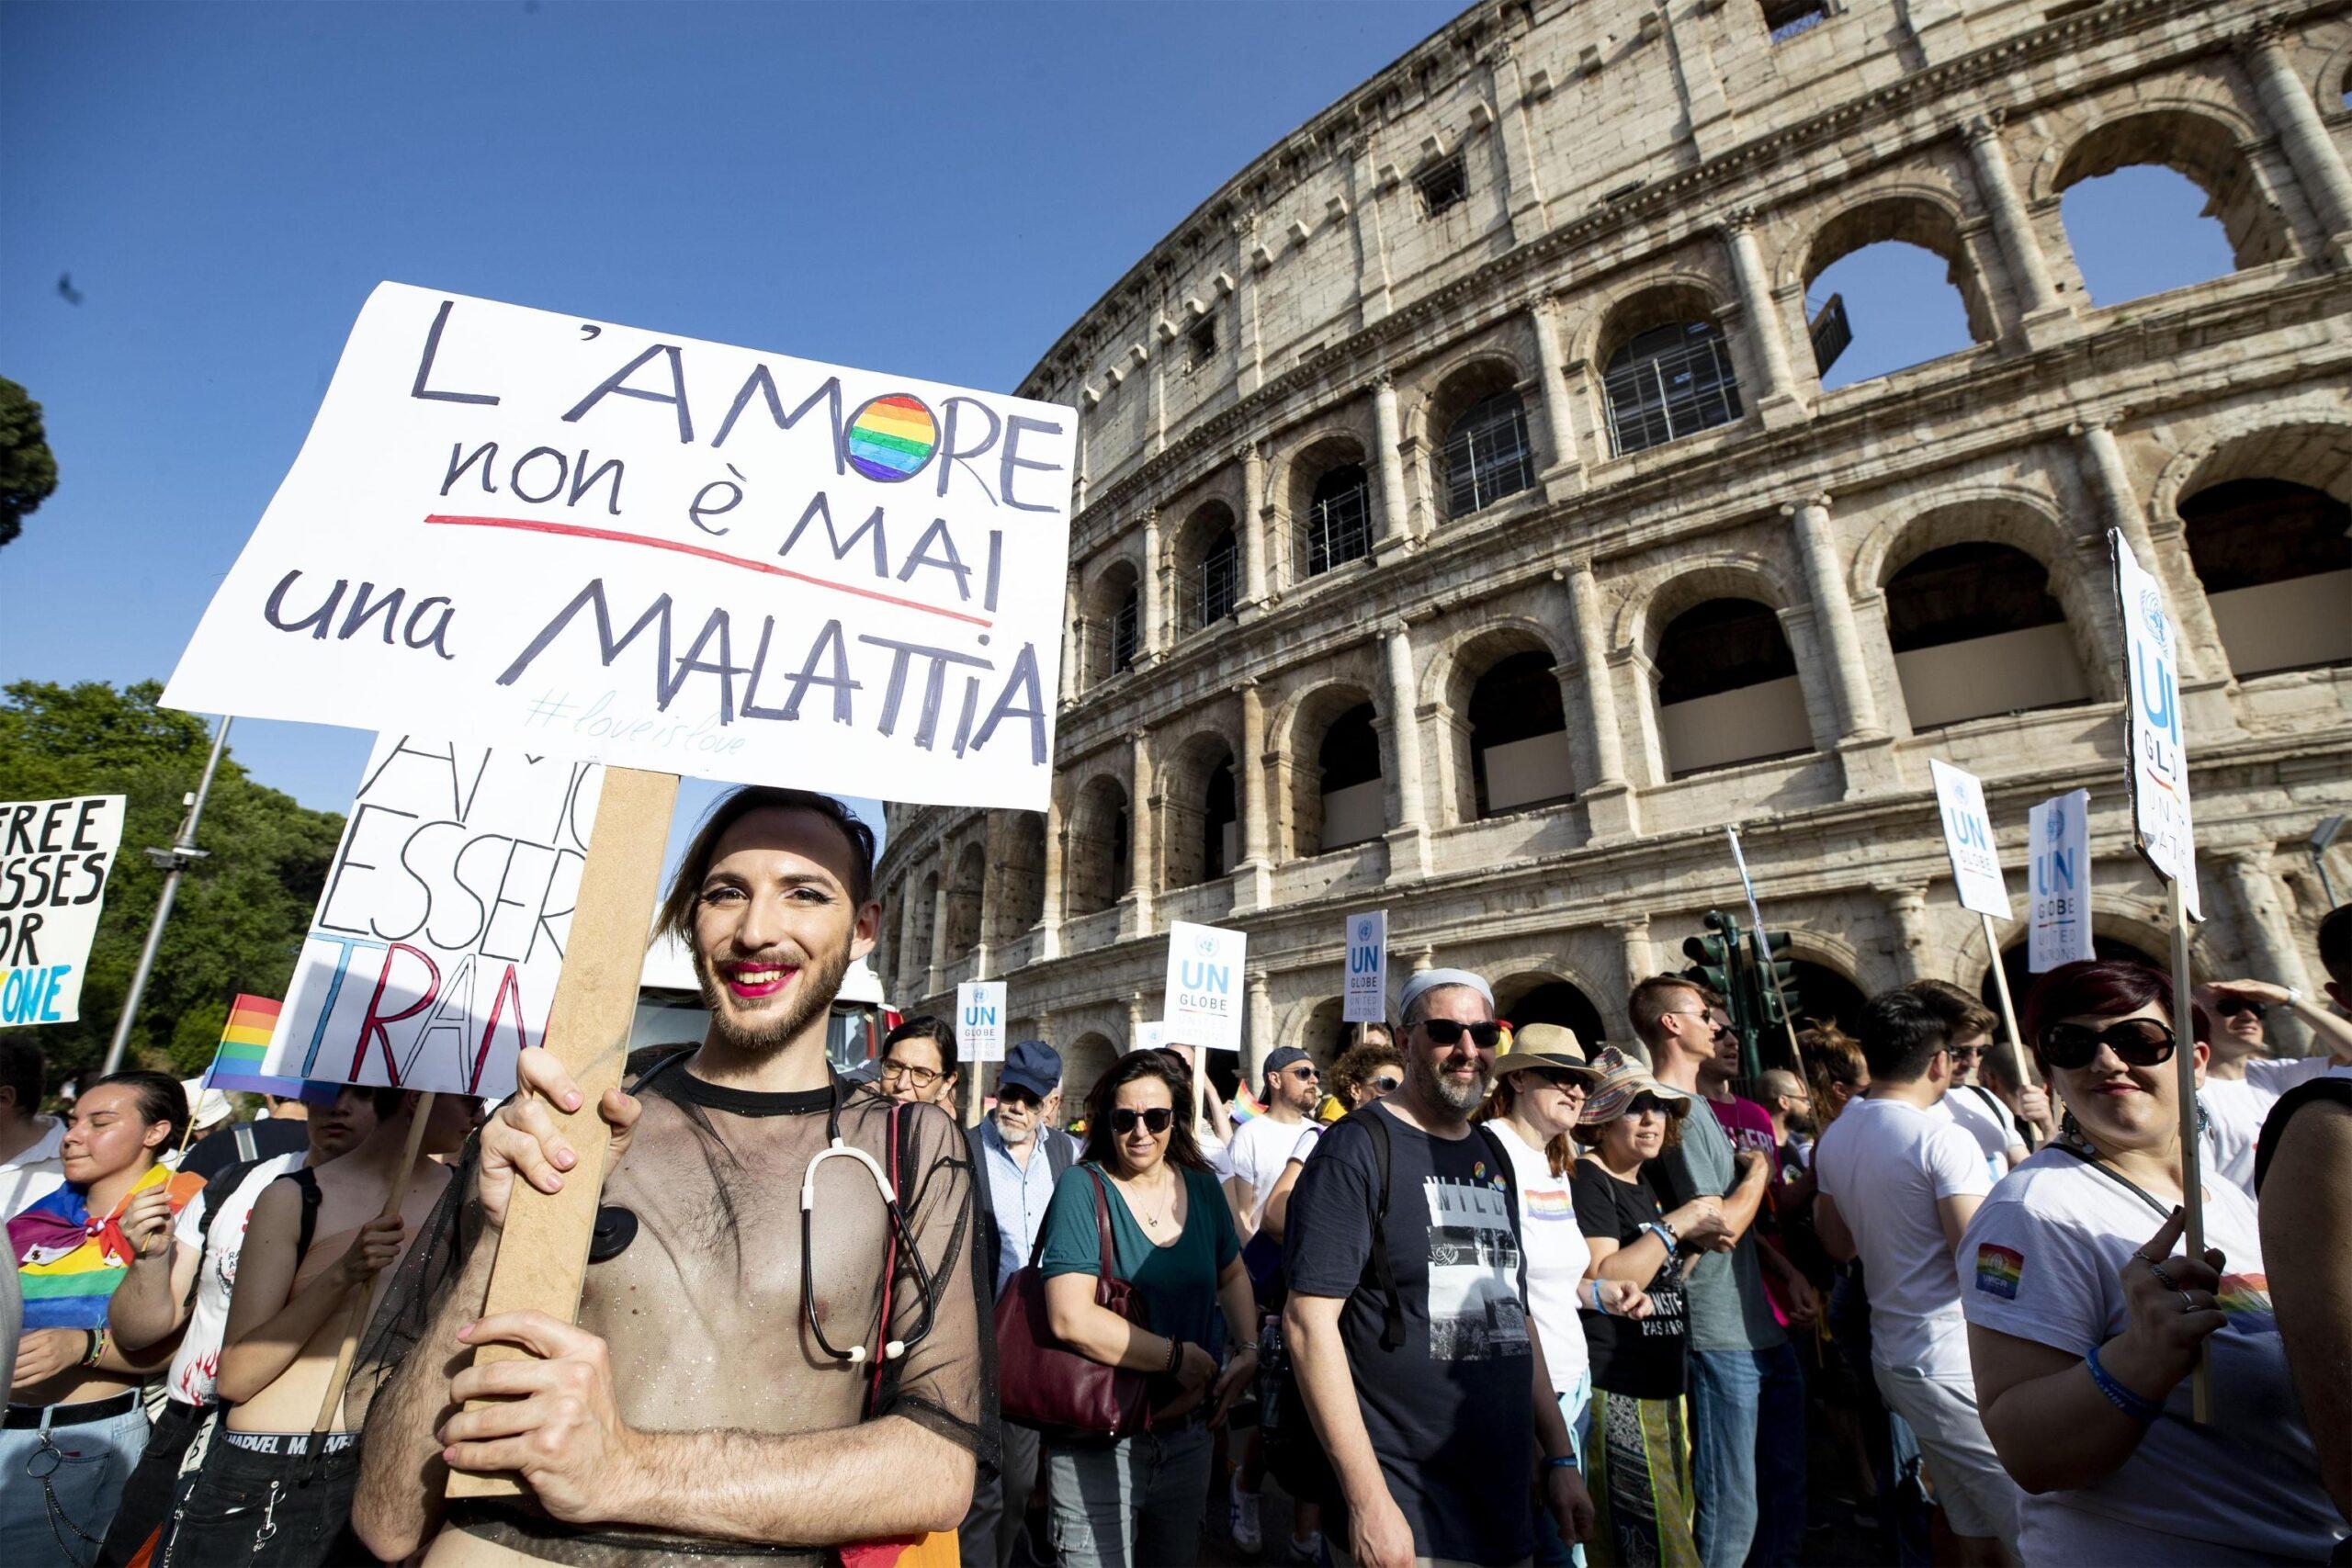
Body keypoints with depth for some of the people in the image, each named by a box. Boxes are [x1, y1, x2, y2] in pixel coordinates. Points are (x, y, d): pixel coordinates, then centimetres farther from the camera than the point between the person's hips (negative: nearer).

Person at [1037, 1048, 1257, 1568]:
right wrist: (1179, 1358, -20)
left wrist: (1248, 1350, -2)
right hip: (1096, 1440, -5)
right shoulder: (1083, 1188, -17)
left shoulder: (1202, 1186, -1)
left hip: (1188, 1429, 5)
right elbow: (1071, 1318, -26)